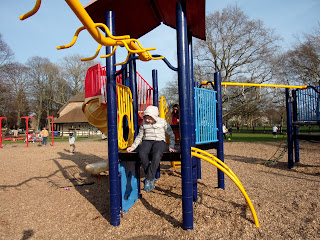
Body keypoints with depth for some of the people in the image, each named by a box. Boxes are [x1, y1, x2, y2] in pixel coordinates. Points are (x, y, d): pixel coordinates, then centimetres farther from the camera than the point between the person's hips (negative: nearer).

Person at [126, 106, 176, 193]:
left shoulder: (162, 122, 4)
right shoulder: (144, 123, 11)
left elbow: (171, 135, 12)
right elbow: (139, 136, 17)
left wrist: (171, 147, 4)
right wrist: (133, 147, 7)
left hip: (159, 141, -2)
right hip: (147, 141, 3)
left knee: (157, 155, -38)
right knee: (142, 154, -34)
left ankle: (149, 179, -27)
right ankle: (152, 178, -21)